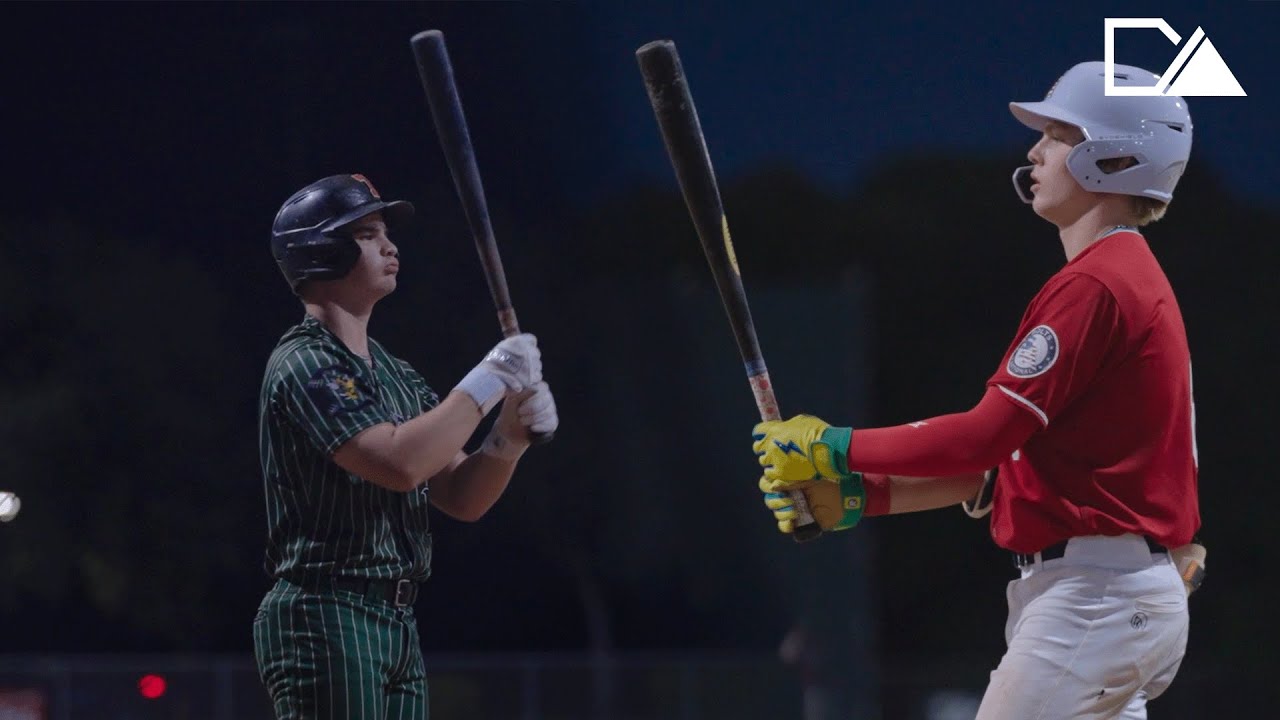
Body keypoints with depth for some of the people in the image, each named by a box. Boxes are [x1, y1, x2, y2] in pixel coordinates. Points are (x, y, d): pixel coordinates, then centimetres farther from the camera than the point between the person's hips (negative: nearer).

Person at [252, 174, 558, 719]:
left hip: (398, 627, 9)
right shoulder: (304, 366, -10)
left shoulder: (397, 376, 18)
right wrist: (485, 384, -15)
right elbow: (399, 462, -24)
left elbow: (462, 499, 14)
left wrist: (511, 433, -4)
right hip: (325, 619, -9)